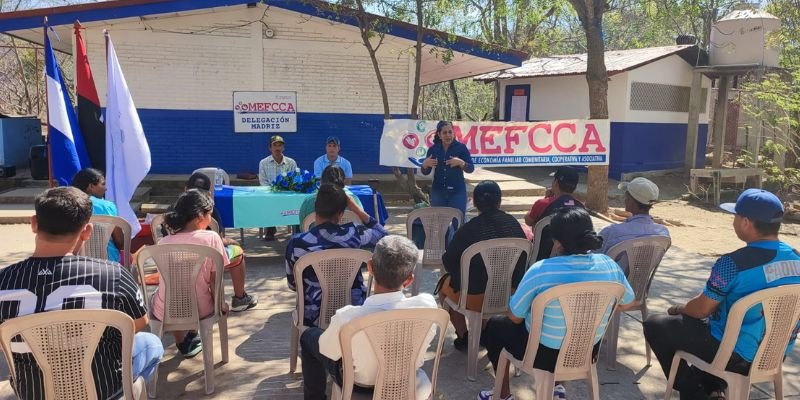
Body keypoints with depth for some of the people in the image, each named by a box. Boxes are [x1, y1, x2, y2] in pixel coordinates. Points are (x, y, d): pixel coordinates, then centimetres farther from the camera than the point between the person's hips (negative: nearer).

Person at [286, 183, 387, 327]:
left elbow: (293, 285, 0)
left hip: (315, 317, 0)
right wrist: (357, 210, 2)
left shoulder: (297, 243, -15)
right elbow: (383, 235, 8)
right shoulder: (353, 234, -14)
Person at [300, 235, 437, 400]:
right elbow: (427, 339, -8)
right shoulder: (427, 304, -31)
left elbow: (330, 352, -16)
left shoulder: (347, 318, -38)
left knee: (309, 336, 22)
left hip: (360, 386, -3)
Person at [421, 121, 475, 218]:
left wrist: (461, 163, -25)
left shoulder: (461, 147, -4)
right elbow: (425, 172, 8)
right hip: (438, 191, 3)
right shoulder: (433, 149, 3)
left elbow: (471, 169, -6)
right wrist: (425, 164, -13)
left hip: (457, 191, -2)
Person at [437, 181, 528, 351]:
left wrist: (459, 275, 13)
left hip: (477, 298, -5)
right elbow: (524, 256, 7)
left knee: (444, 283, 25)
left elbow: (448, 261, -8)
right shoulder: (513, 222, -3)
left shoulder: (469, 229, -17)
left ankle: (463, 336, 25)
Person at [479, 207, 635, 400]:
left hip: (545, 355, -4)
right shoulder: (609, 265, -14)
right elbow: (625, 304, 5)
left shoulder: (540, 270, -27)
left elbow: (515, 317, -14)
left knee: (495, 325, 23)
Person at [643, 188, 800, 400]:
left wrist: (679, 309, 8)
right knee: (714, 312, 33)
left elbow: (702, 309, -15)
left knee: (654, 325, 6)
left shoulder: (733, 263, -25)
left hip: (737, 356, -7)